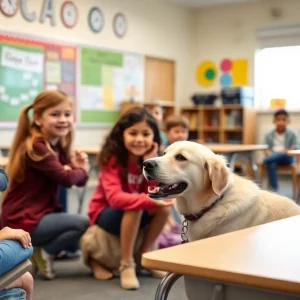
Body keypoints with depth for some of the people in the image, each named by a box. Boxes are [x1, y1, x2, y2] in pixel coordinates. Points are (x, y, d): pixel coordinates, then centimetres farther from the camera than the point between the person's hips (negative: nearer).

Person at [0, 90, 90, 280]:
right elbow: (65, 178, -24)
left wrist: (78, 166, -14)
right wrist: (81, 170, -4)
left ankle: (37, 250, 10)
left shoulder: (58, 146, 10)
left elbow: (80, 180, 7)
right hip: (23, 222, -9)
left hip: (39, 215, 9)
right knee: (83, 224, -15)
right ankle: (42, 253, 0)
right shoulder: (36, 147, -18)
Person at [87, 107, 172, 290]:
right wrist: (150, 200, -49)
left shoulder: (152, 159, -7)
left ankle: (144, 256, -2)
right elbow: (115, 198, -38)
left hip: (133, 214, 6)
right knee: (134, 208, -35)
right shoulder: (113, 159, -24)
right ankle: (126, 265, -23)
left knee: (164, 207, -20)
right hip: (105, 213, -5)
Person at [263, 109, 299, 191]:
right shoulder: (269, 134, 12)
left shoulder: (292, 134, 7)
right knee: (271, 163, -36)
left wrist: (285, 151, -20)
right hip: (272, 157, 2)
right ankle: (274, 188, -34)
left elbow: (295, 148, 0)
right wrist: (269, 154, -15)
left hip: (287, 157, -2)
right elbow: (266, 148, 8)